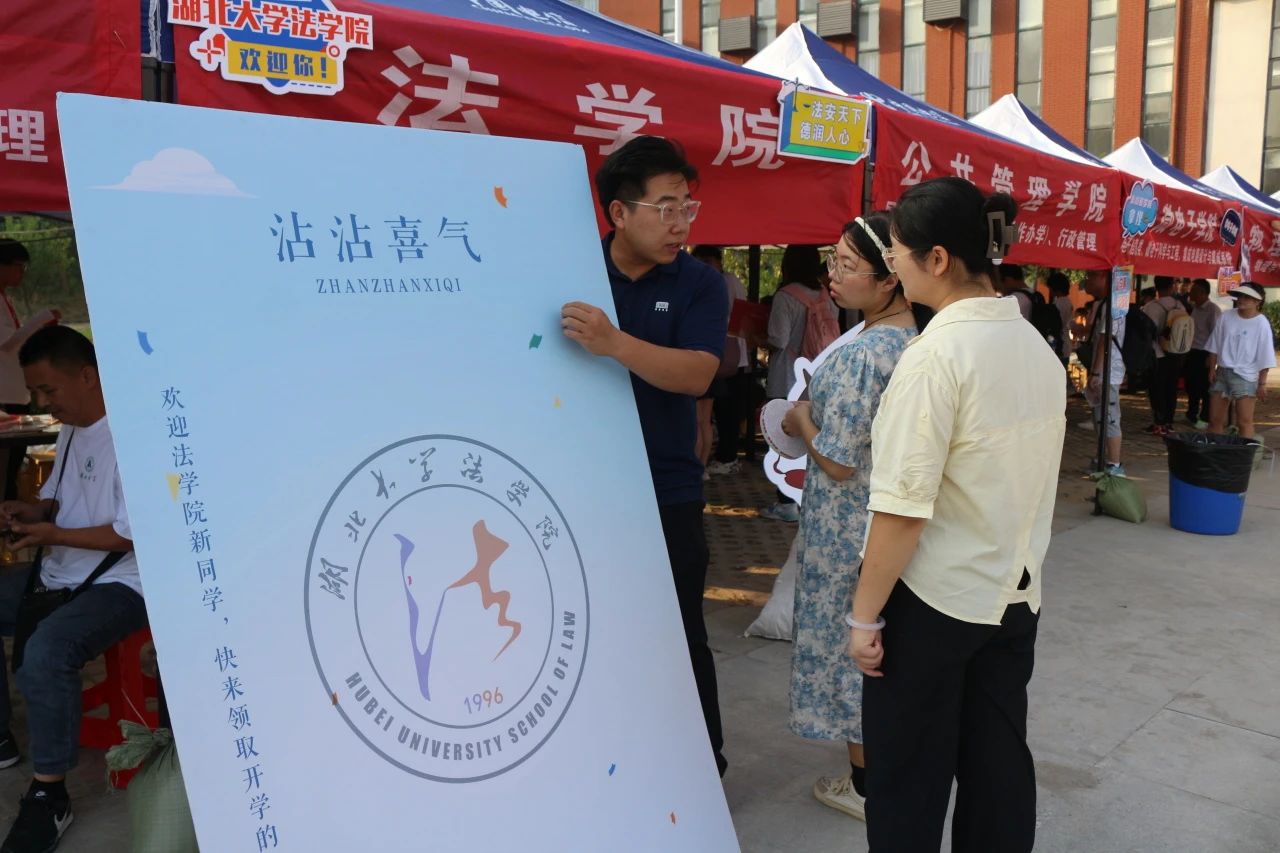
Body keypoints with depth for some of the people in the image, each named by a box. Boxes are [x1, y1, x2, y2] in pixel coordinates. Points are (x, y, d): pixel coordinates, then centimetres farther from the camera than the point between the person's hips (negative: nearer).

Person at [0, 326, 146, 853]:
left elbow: (135, 533, -23)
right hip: (59, 577, 10)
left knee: (43, 651, -32)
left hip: (118, 585, -10)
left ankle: (50, 794, -16)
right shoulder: (69, 431, 11)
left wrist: (52, 534, -18)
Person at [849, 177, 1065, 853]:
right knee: (998, 766, 18)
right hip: (1016, 595, 7)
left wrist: (864, 615, -12)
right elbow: (1029, 479, 11)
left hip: (933, 600, -7)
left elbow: (903, 508, -21)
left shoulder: (936, 354, -20)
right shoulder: (1039, 348, 4)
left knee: (908, 778, 9)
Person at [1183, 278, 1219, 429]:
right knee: (1191, 385, 15)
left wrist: (1210, 356, -15)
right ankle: (1192, 415, 29)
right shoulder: (1192, 307, 8)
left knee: (1205, 388, 3)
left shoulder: (1213, 310, -12)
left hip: (1204, 354, -7)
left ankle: (1205, 418, 14)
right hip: (1191, 352, 7)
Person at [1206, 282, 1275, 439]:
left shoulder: (1262, 324, -9)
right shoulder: (1226, 316, 1)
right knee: (1215, 420, 10)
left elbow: (1265, 358, -7)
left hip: (1245, 376, -4)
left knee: (1244, 422, -5)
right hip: (1222, 372, 4)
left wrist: (1262, 384, -7)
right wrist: (1212, 369, 5)